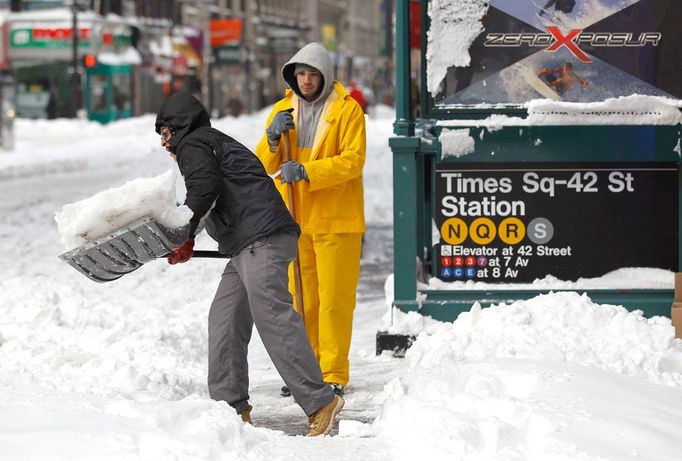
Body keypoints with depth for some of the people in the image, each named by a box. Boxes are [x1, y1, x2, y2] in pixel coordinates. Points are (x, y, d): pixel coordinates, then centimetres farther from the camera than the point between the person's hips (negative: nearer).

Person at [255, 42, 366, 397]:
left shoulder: (347, 109, -4)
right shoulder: (282, 110, 10)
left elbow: (353, 160, -15)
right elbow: (264, 166, 5)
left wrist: (306, 171, -25)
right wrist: (273, 138, -15)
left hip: (336, 219, -4)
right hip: (295, 220, 4)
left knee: (334, 299, -3)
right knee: (300, 299, 9)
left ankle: (334, 374, 2)